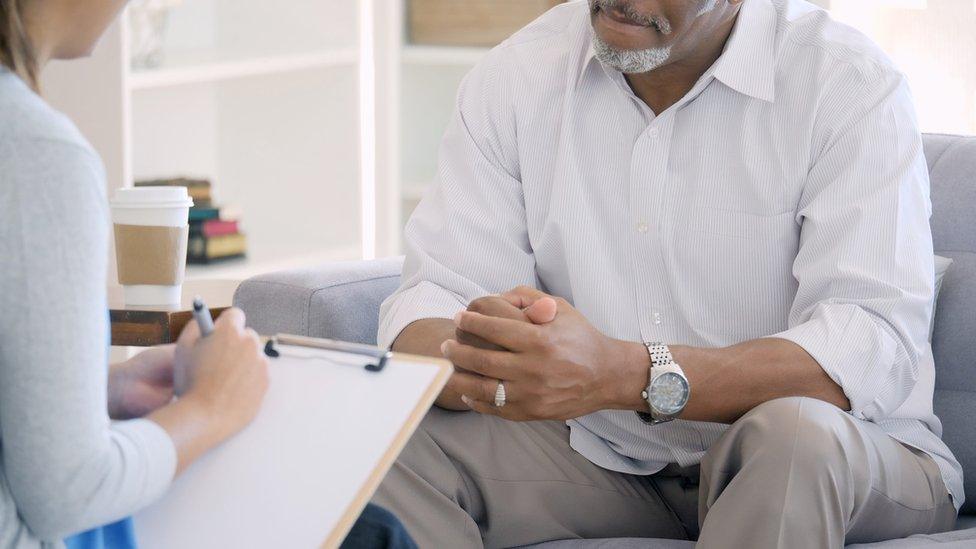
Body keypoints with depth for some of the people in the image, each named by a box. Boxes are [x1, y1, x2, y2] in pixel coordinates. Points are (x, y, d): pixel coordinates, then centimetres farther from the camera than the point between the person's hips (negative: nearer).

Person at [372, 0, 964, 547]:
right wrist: (468, 359, -35)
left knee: (798, 433, -36)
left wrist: (629, 374, -41)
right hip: (603, 453, 3)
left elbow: (878, 349, -27)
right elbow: (426, 307, -8)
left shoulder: (851, 84, -14)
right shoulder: (515, 78, -1)